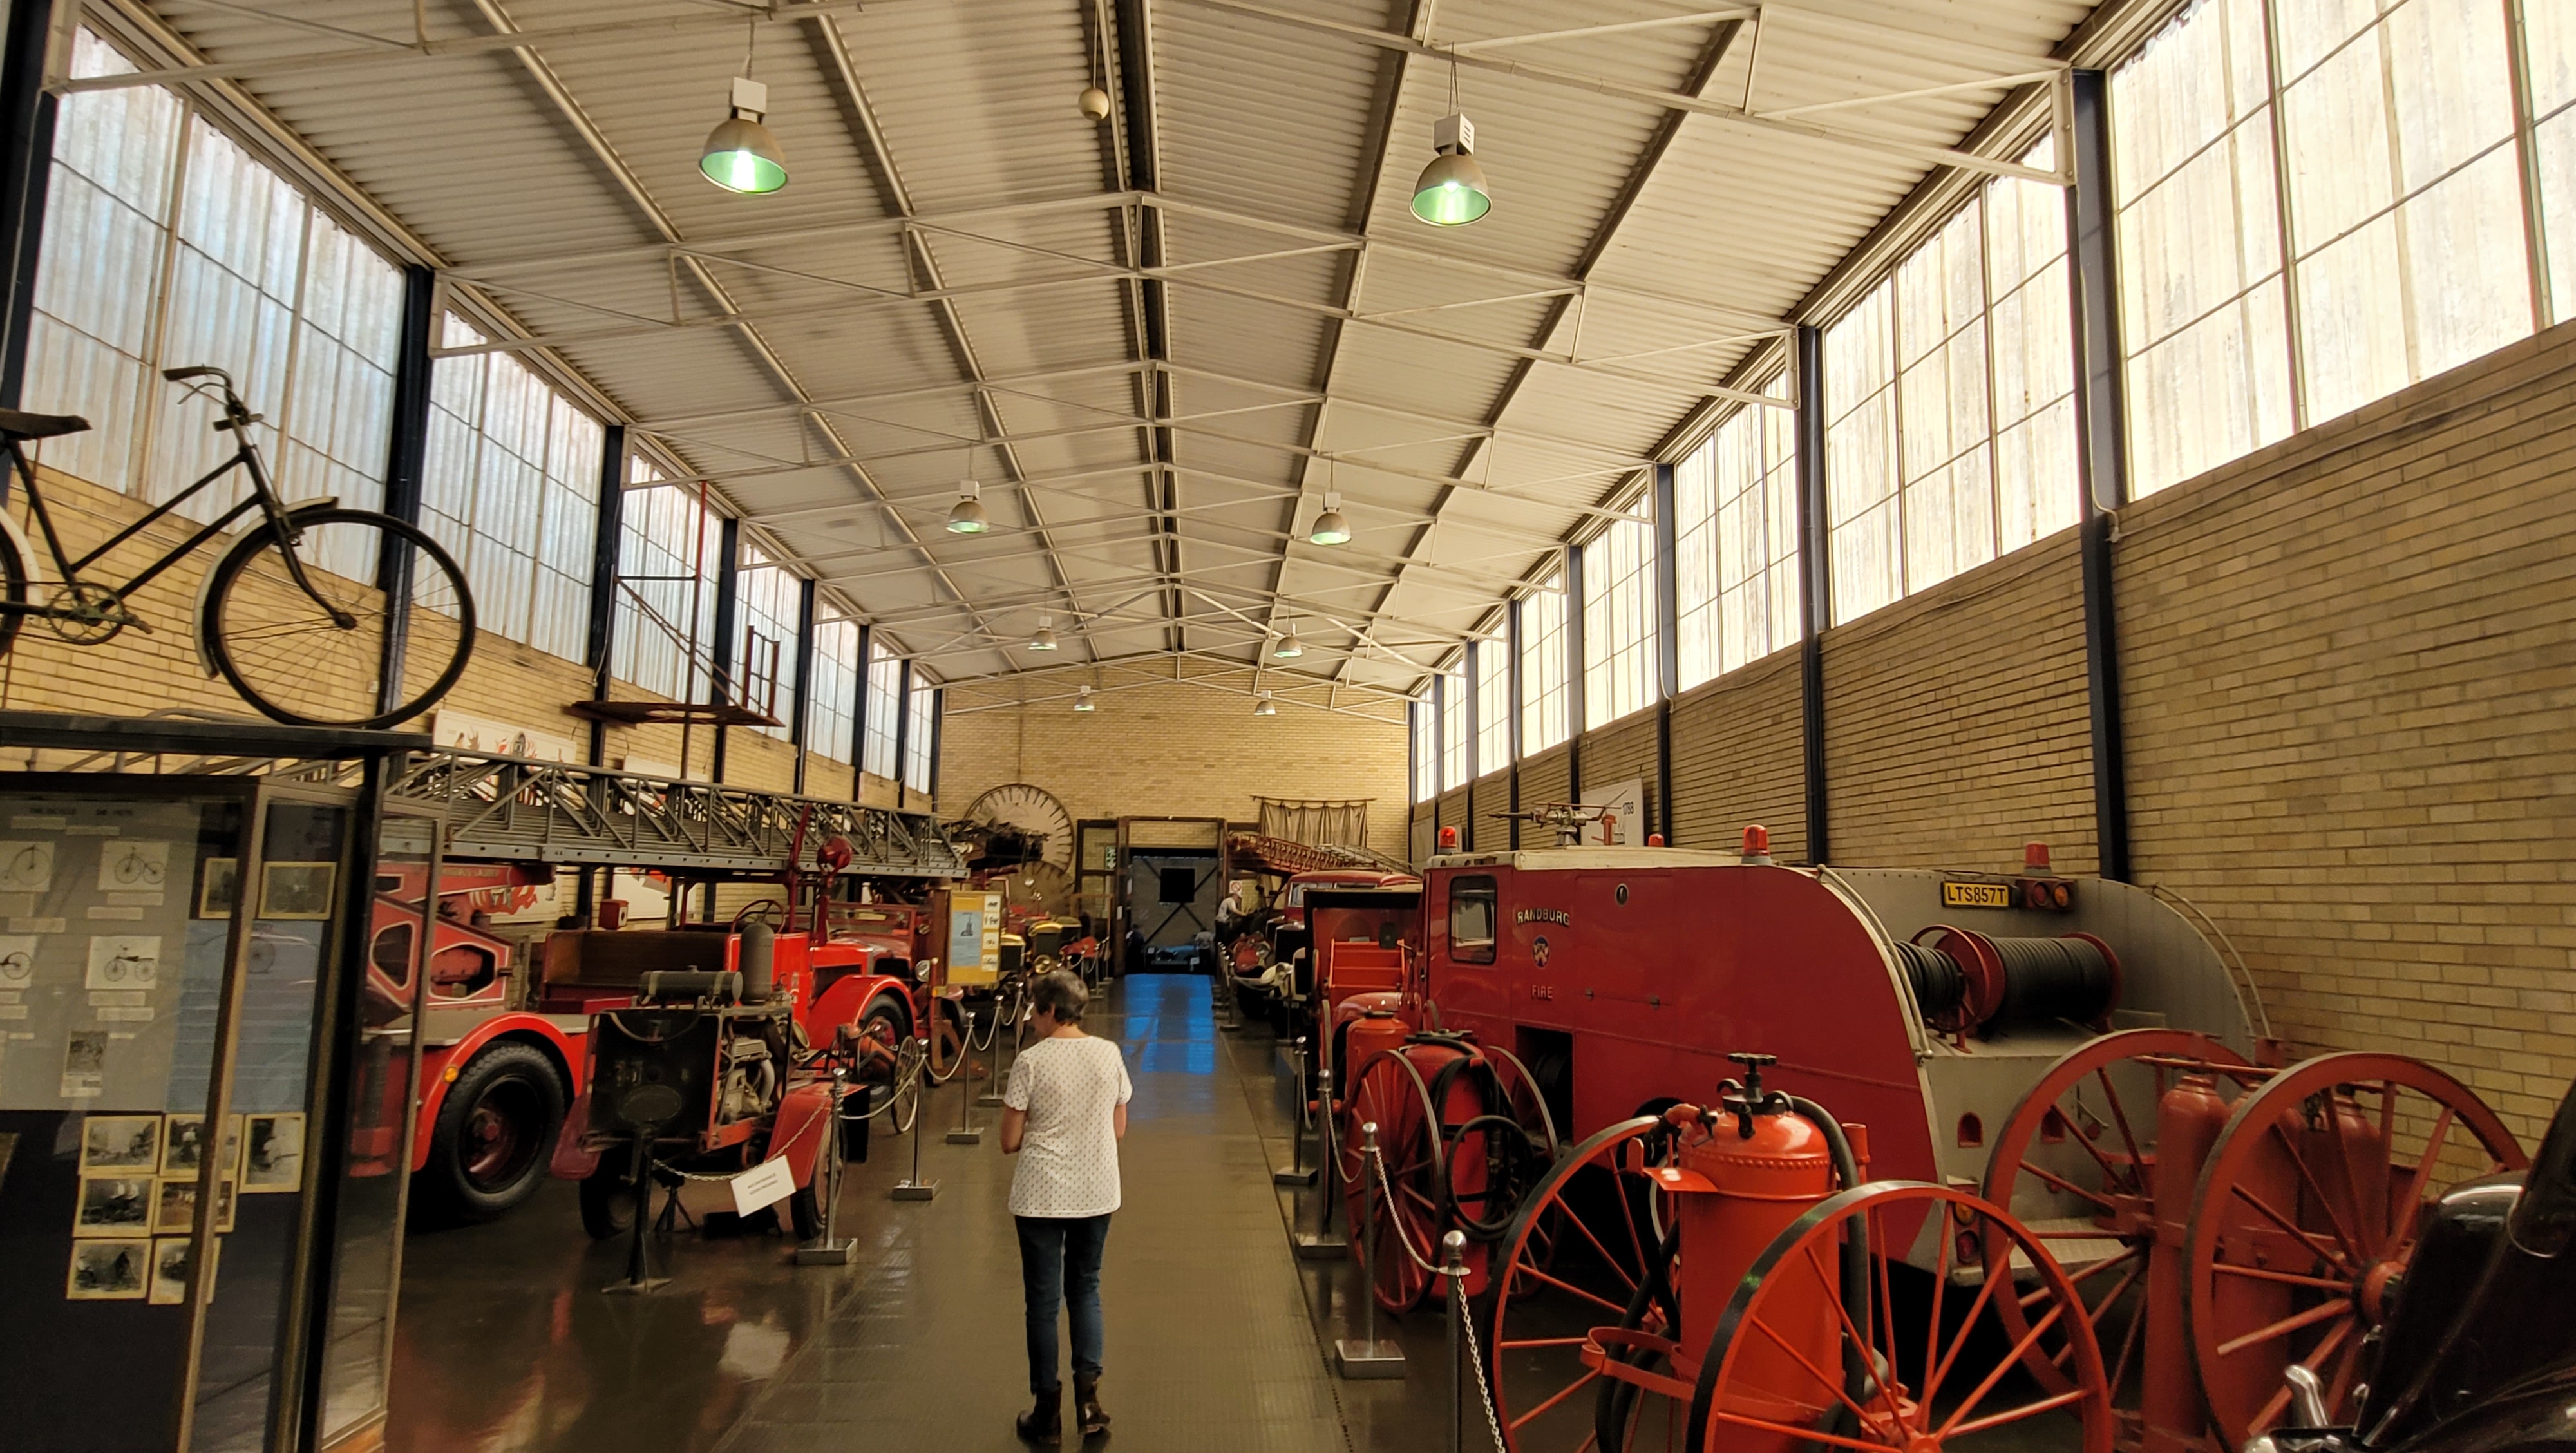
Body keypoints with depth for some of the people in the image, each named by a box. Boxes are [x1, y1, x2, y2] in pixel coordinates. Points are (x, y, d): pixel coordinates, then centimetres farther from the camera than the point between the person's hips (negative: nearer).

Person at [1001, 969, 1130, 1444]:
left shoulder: (1031, 1062, -13)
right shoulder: (1109, 1054, -2)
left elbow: (1010, 1142, -9)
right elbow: (1119, 1131, 5)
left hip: (1042, 1196, -3)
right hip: (1096, 1194, 3)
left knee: (1044, 1299, 10)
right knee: (1086, 1289, 20)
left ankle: (1048, 1413, 18)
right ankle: (1088, 1394, 12)